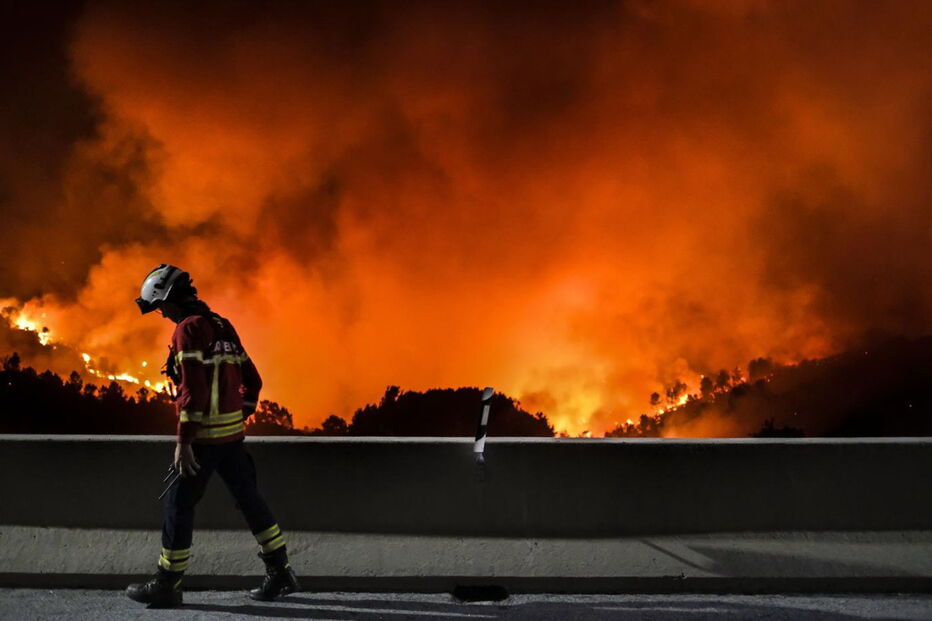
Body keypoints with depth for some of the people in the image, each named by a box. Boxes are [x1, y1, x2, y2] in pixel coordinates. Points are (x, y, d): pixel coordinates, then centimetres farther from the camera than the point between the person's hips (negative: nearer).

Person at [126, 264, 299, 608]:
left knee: (179, 504, 3)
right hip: (233, 433, 8)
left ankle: (166, 585, 12)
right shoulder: (222, 326, 14)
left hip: (205, 435, -8)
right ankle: (280, 573, 18)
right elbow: (252, 380, 17)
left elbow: (193, 389, -20)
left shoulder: (188, 329, -11)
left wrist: (183, 441, -18)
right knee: (249, 499, 13)